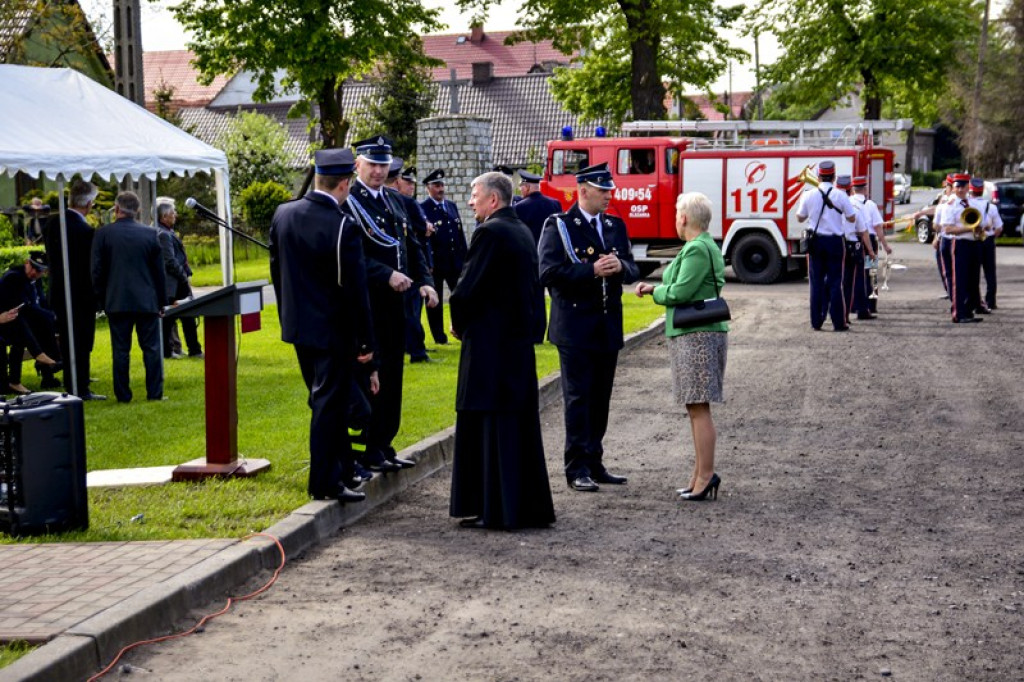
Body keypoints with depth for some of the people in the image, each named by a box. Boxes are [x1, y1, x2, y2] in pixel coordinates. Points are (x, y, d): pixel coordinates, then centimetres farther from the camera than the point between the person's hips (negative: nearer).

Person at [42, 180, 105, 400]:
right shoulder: (86, 231, -22)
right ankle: (81, 390, 8)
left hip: (58, 293, 7)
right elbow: (92, 267, -17)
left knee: (67, 341, 16)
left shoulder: (51, 223, 1)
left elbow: (50, 256, 10)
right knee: (82, 344, 2)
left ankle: (71, 386, 24)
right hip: (82, 295, -7)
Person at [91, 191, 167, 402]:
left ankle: (123, 395, 5)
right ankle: (155, 393, 5)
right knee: (152, 348, 5)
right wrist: (161, 301, 13)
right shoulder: (150, 233, 2)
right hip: (147, 301, 1)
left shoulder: (103, 234, -2)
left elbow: (97, 270, 0)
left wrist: (102, 299, 10)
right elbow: (159, 271, 6)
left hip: (117, 301, -1)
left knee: (121, 350, 3)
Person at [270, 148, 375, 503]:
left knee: (324, 400, 19)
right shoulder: (343, 227, -21)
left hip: (297, 324, 7)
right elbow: (354, 289, -17)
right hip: (332, 329, -7)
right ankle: (325, 482, 9)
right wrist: (366, 340, -10)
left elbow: (276, 271, 9)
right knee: (330, 404, 3)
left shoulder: (282, 214, -1)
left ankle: (341, 470, 31)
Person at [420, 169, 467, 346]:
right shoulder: (422, 208, -6)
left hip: (455, 261, 5)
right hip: (435, 262, -5)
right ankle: (439, 337, 11)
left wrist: (464, 258, 10)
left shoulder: (452, 206, 14)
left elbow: (461, 234, 15)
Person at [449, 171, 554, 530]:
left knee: (490, 423, -3)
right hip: (520, 339, 9)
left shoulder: (490, 232, -15)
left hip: (490, 342, -9)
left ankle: (496, 509, 0)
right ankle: (529, 506, 19)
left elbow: (468, 288, -17)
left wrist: (459, 323, 0)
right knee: (520, 420, 12)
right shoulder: (523, 231, 13)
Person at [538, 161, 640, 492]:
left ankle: (594, 463, 19)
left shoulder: (616, 226, 14)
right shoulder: (558, 226, -4)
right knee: (578, 399, -4)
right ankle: (577, 468, 1)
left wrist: (620, 267, -11)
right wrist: (591, 270, -21)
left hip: (608, 326, 6)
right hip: (576, 327, -6)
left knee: (600, 399, 10)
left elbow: (632, 271, 12)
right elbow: (548, 273, -15)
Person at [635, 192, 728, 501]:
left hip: (697, 336, -11)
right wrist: (656, 288, 8)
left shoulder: (697, 250, -15)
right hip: (694, 334, 11)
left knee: (699, 407, -8)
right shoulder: (706, 246, 18)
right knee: (696, 407, 13)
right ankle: (700, 474, 18)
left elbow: (680, 293, -20)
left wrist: (654, 291, -1)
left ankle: (706, 475, -6)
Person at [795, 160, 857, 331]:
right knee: (835, 282, 3)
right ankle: (838, 322, 2)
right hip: (835, 242, -1)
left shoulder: (809, 195, -3)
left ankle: (816, 322, 8)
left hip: (816, 241, 1)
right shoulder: (840, 196, -7)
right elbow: (852, 218, 0)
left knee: (816, 282, 8)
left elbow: (800, 218, 7)